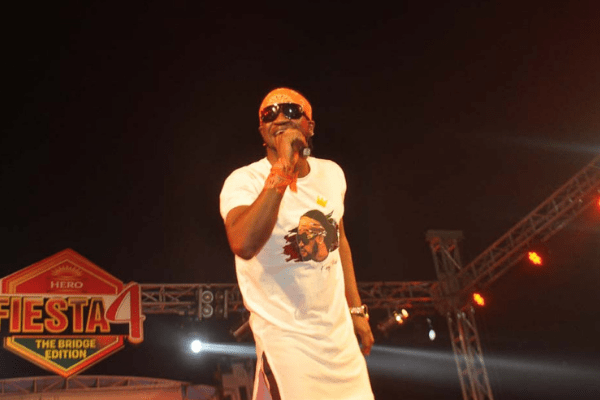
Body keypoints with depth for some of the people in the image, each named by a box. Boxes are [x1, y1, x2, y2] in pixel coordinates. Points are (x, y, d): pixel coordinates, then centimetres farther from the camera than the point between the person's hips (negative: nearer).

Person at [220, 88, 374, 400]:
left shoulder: (332, 173, 2)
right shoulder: (243, 181, -17)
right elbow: (244, 245, -36)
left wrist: (357, 309, 16)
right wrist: (283, 167, -35)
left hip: (340, 330, 6)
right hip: (286, 337, -6)